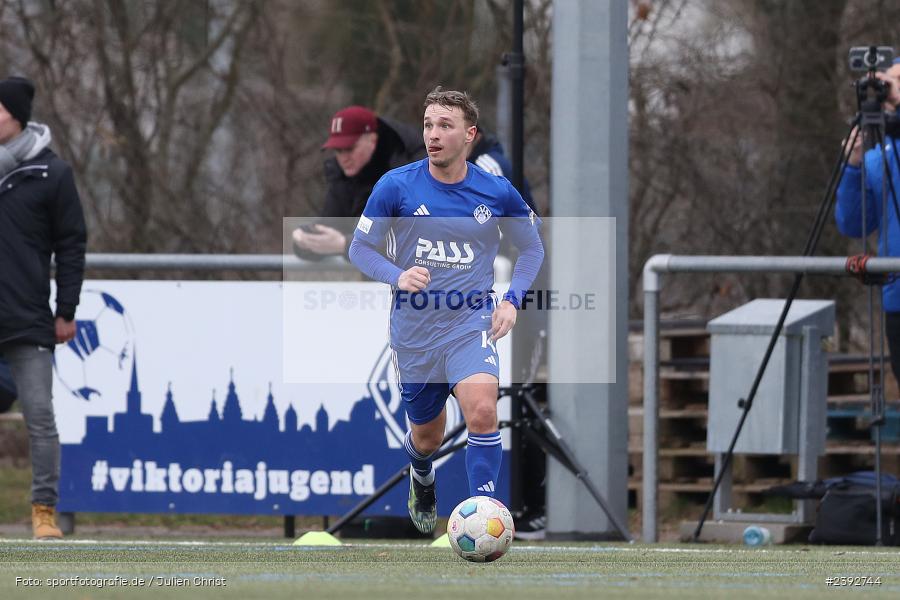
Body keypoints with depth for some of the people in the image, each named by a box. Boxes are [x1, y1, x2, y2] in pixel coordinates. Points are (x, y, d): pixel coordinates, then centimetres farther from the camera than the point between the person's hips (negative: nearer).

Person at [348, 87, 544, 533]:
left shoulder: (497, 192, -4)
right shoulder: (395, 186, -8)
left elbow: (532, 248, 12)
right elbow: (360, 248, 0)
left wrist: (512, 300, -4)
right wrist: (398, 276, -20)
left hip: (471, 324, -1)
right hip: (413, 330, 1)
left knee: (482, 412, -27)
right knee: (427, 437, 15)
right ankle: (422, 481, 52)